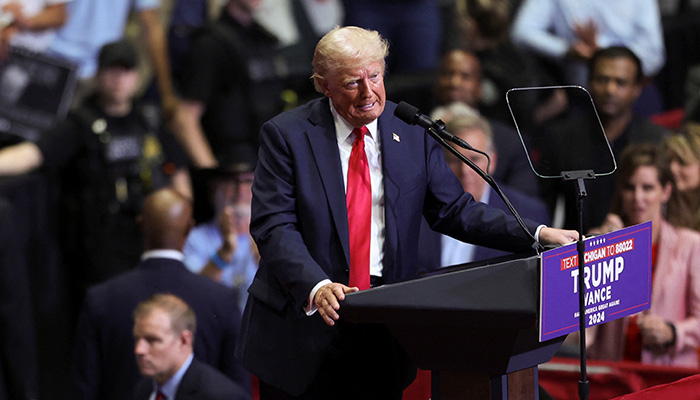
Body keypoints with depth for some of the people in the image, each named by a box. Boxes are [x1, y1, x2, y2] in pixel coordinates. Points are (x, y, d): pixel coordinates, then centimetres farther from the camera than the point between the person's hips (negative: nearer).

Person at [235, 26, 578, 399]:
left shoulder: (412, 131, 5)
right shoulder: (285, 135, -5)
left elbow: (454, 210, 8)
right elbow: (274, 226, -12)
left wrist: (537, 234, -4)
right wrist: (316, 287, -29)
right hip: (303, 323, -2)